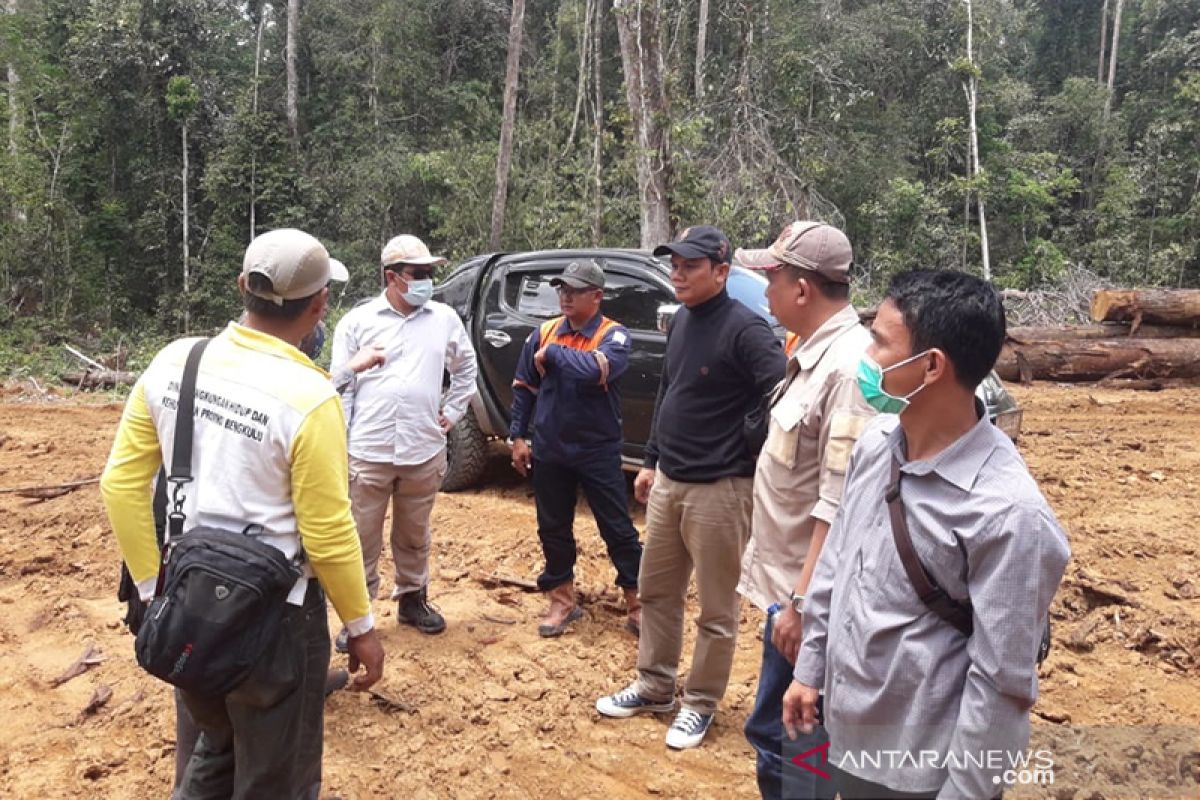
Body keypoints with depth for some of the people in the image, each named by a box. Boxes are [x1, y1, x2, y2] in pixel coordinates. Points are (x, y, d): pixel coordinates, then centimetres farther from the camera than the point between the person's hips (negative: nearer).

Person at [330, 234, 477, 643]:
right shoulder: (358, 320, -2)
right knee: (363, 539, 8)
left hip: (424, 452, 2)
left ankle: (413, 599, 35)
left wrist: (452, 411, 9)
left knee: (414, 536, 18)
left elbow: (465, 368, 19)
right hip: (368, 452, -2)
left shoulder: (444, 319, 4)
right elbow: (340, 387, -1)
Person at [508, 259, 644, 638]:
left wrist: (552, 353, -19)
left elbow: (595, 369, -31)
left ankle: (637, 604, 17)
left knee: (618, 529, 4)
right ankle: (562, 602, 29)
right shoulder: (544, 333, 3)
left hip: (598, 451, -4)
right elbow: (523, 387, 9)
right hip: (549, 451, 4)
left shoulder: (614, 335, -10)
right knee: (553, 530, 13)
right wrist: (518, 436, 5)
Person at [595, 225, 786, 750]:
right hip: (668, 482, 9)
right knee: (655, 591, 18)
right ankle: (654, 687, 34)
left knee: (716, 610, 7)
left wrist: (742, 449, -16)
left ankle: (700, 705, 24)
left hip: (719, 489, -8)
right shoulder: (680, 322, 10)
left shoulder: (744, 328, -17)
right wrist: (652, 461, 19)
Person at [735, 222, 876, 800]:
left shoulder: (848, 365, -22)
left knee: (794, 741, 5)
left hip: (806, 591, -9)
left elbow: (839, 507, -25)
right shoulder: (814, 352, 8)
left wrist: (802, 603, -22)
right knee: (776, 732, 22)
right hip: (785, 577, 9)